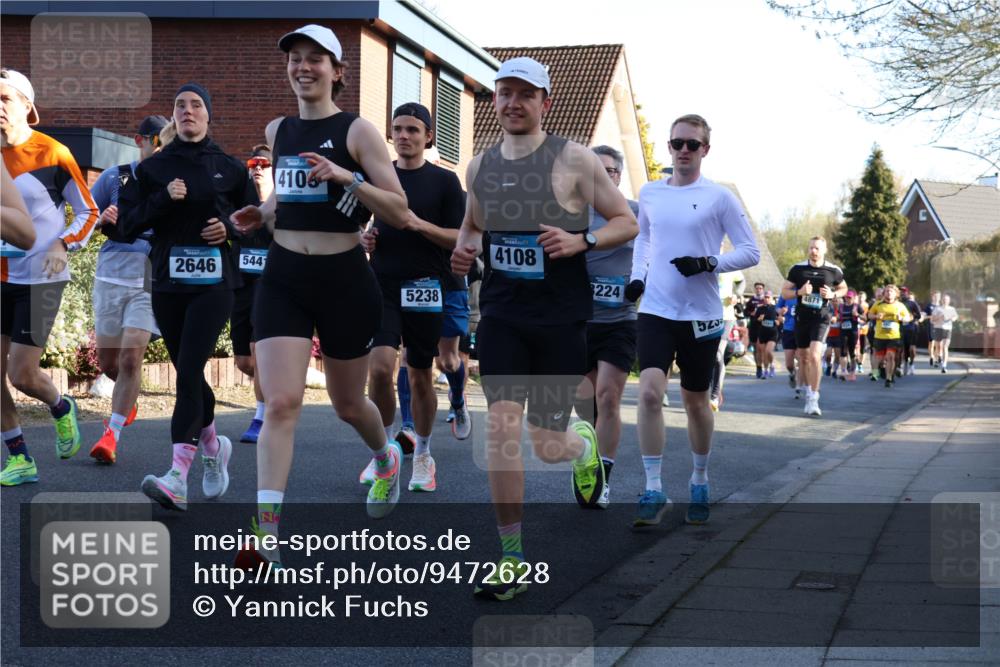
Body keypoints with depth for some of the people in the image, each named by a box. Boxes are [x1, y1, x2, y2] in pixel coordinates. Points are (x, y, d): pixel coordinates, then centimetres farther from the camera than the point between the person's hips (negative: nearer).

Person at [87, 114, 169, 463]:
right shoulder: (114, 177, 3)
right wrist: (102, 219, -12)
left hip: (150, 283, -1)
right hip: (111, 279, 2)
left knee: (130, 360, -12)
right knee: (108, 362, 10)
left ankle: (111, 434, -2)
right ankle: (128, 401, 42)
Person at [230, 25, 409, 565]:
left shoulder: (357, 131, -6)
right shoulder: (276, 131, 9)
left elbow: (401, 214, -10)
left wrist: (349, 178, -24)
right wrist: (261, 214, 8)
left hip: (344, 277, -3)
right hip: (284, 276, 3)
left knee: (347, 404, 14)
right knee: (279, 403, -12)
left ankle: (387, 459, 48)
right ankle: (266, 531, -14)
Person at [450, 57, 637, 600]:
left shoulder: (574, 159, -4)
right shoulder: (480, 167, 8)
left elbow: (627, 223, 1)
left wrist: (581, 240, -18)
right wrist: (463, 250, 2)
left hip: (560, 317, -3)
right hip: (501, 315, 3)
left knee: (548, 446, 2)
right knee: (500, 426, -11)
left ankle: (585, 444, 41)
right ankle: (511, 560, -2)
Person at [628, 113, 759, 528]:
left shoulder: (719, 198, -4)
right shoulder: (649, 194, 7)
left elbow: (751, 252, -2)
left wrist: (709, 263, -17)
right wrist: (638, 275, 7)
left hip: (701, 315, -2)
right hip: (655, 311, 2)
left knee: (695, 401, 10)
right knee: (649, 392, -16)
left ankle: (699, 483, 31)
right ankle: (654, 491, -10)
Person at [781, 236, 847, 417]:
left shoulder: (834, 271, -1)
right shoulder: (798, 269, 0)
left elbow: (843, 288, 16)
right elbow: (784, 292, 4)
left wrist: (832, 294, -6)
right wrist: (799, 292, -16)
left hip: (821, 319, -3)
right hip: (801, 318, 3)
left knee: (815, 355, -20)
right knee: (804, 358, 13)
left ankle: (814, 399, -17)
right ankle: (808, 391, 36)